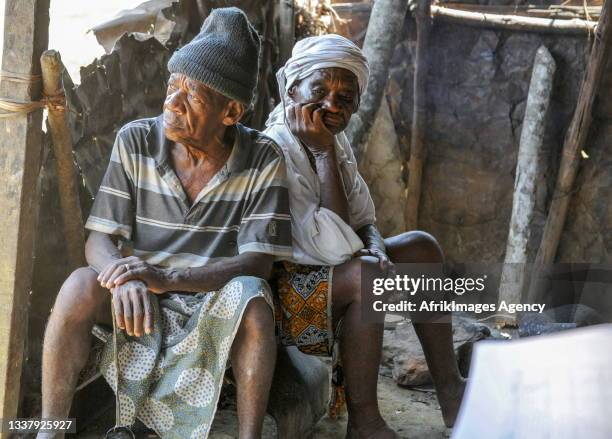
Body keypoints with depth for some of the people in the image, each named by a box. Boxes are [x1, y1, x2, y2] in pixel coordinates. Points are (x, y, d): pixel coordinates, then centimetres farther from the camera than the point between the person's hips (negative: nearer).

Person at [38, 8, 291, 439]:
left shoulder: (263, 159, -10)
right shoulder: (136, 141, -5)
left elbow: (258, 261, -16)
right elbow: (99, 241, -6)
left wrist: (169, 278, -32)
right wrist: (125, 278, -32)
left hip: (216, 306, -1)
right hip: (139, 304, 2)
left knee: (249, 294, -34)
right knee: (81, 284, -28)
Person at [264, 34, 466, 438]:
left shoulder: (336, 140, 4)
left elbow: (364, 222, 10)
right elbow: (334, 246, -29)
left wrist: (376, 246, -14)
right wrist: (324, 153, -26)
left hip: (324, 273, 9)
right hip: (277, 290, -9)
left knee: (421, 246, 4)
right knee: (366, 273, -31)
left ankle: (451, 392, 4)